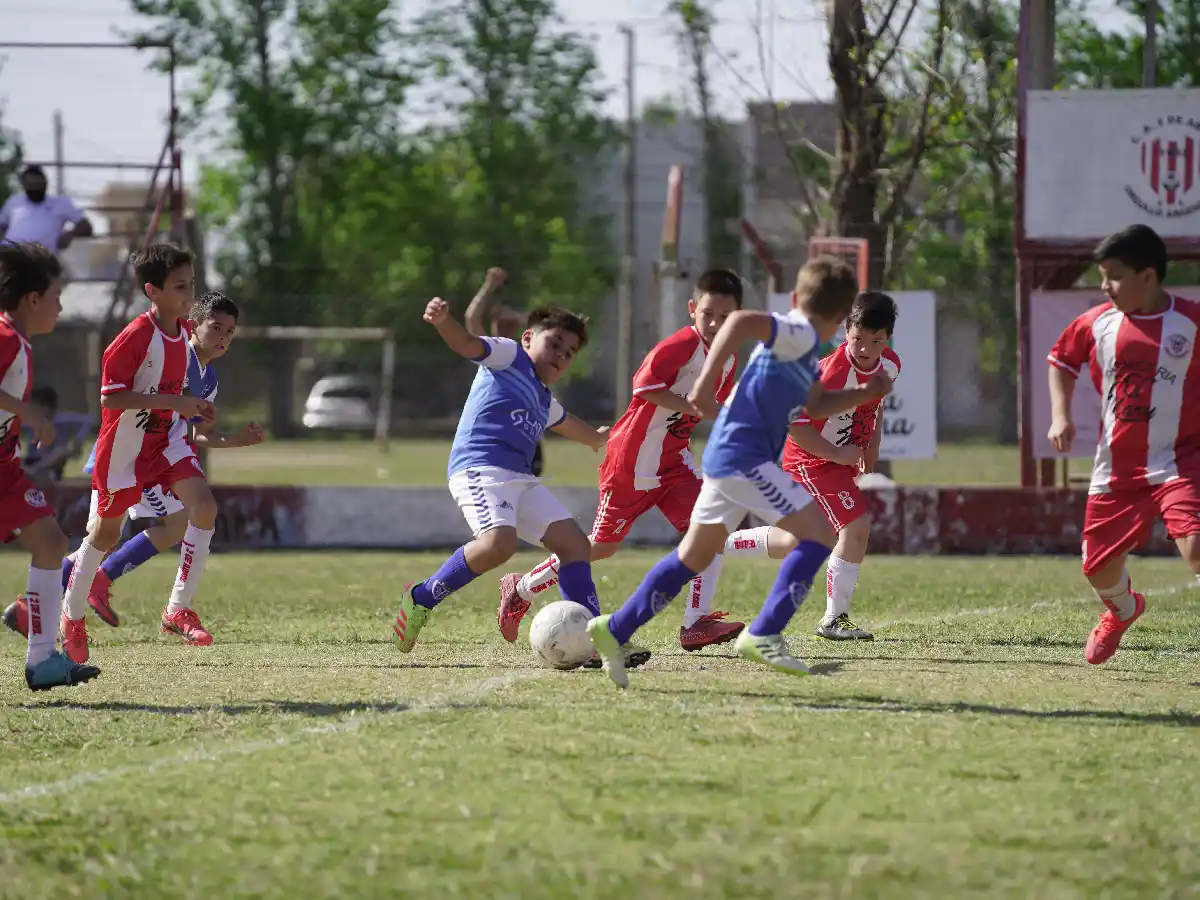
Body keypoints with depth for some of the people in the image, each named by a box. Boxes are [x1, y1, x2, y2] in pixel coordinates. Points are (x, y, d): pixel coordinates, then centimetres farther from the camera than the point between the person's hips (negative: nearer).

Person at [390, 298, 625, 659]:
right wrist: (443, 321, -34)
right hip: (479, 468, -9)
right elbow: (467, 344, -11)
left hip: (520, 479, 9)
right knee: (499, 541, -32)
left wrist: (596, 437, 76)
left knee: (574, 542, 3)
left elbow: (567, 423, 56)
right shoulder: (508, 355, 8)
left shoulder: (546, 402, 31)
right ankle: (422, 598, -15)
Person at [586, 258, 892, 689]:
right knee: (820, 532, -11)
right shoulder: (800, 336, -13)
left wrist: (864, 394, 19)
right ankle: (763, 634, -15)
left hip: (728, 458, 10)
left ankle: (615, 629, 21)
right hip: (745, 456, -10)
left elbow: (814, 406, 31)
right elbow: (741, 320, -30)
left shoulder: (801, 346, 18)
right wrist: (707, 383, -33)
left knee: (694, 556, 17)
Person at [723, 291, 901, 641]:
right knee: (856, 527, -19)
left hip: (844, 458, 9)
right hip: (812, 458, -9)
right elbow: (793, 423, -28)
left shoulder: (890, 364, -5)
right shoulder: (831, 373, -30)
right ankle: (835, 619, -7)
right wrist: (838, 454, -25)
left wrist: (873, 445, 9)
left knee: (793, 543, 16)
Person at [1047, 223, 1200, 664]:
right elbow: (1061, 361, 19)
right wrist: (1060, 416, 5)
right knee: (1099, 568, 11)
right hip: (1117, 467, 4)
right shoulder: (1097, 323, 2)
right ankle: (1122, 610, 46)